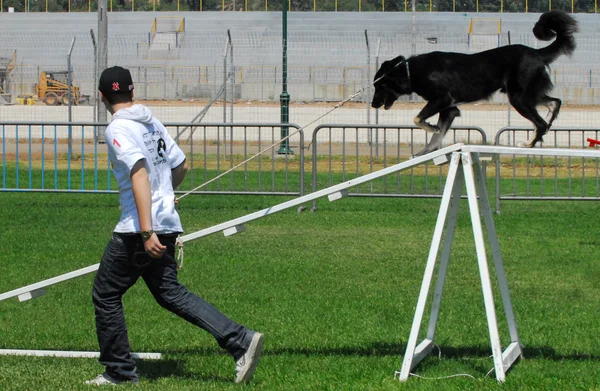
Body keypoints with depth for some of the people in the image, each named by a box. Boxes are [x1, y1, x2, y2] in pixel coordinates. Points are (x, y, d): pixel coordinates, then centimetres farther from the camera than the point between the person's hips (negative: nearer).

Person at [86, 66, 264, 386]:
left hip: (138, 230, -8)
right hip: (167, 224, 8)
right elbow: (180, 166, 20)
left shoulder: (117, 129, -13)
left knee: (105, 296, 7)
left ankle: (120, 372, 13)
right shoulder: (152, 123, 12)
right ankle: (240, 340, 0)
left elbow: (139, 175, -24)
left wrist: (146, 232, -28)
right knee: (170, 293, 12)